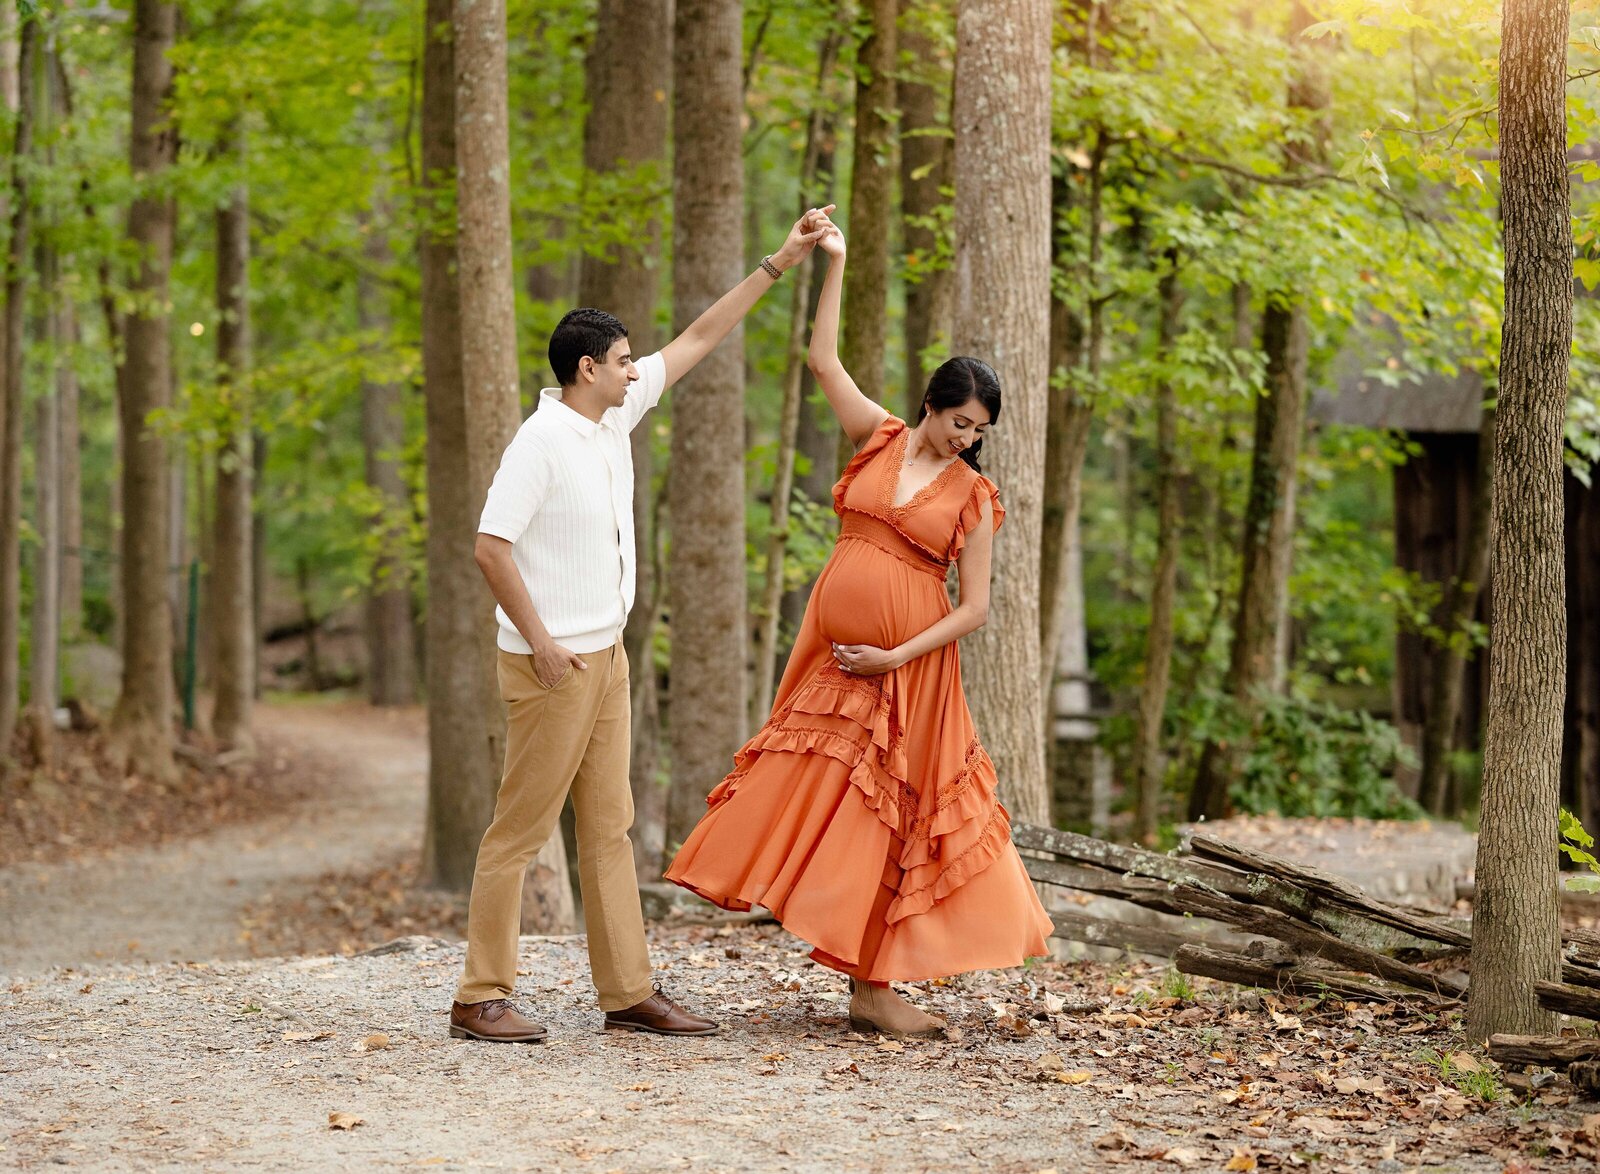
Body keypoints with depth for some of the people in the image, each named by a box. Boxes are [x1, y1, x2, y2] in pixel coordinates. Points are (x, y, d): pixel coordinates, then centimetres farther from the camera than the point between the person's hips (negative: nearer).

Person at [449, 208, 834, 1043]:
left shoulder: (615, 418, 9)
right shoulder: (541, 441, -15)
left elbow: (699, 339, 15)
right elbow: (490, 546, -19)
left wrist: (780, 263, 14)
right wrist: (542, 643, -18)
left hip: (605, 658, 9)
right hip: (552, 663, -9)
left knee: (608, 827, 10)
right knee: (520, 829, -5)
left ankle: (628, 992, 14)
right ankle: (481, 998, 0)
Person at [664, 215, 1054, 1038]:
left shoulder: (973, 496, -1)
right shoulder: (879, 439, 5)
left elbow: (974, 607, -4)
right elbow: (824, 360, 10)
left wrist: (896, 658, -14)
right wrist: (834, 265, 4)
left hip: (909, 670, -2)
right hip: (832, 656, 2)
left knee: (883, 814, 2)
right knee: (804, 789, -1)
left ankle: (872, 990, 7)